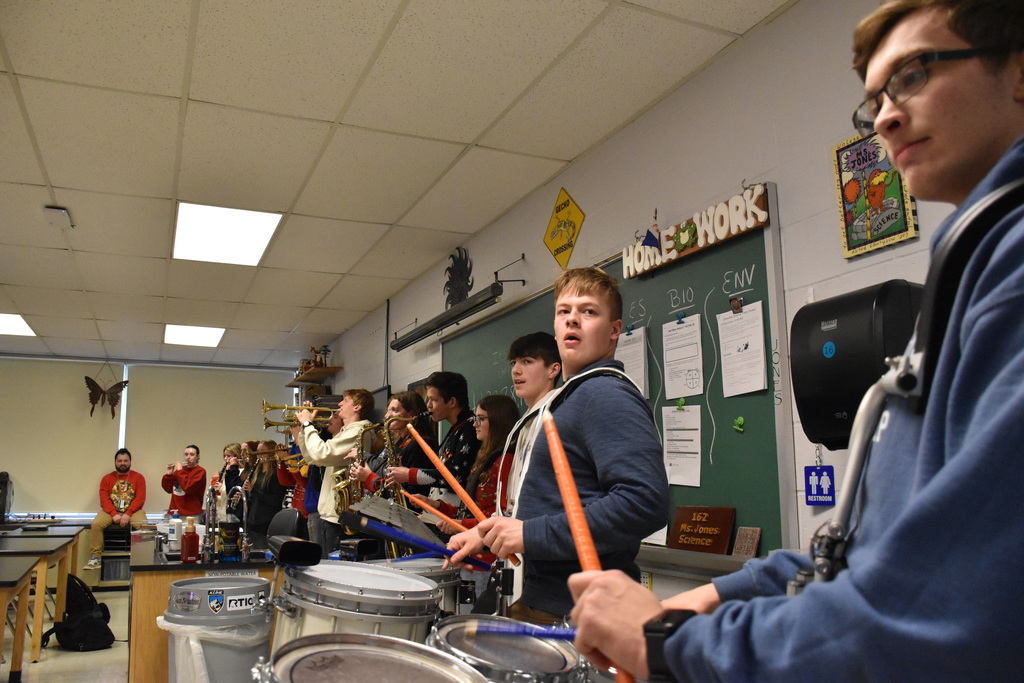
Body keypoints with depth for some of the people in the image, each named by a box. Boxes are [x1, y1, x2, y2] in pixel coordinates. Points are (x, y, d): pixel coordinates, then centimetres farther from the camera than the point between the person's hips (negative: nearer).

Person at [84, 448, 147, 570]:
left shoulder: (138, 477, 6)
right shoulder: (107, 478, 12)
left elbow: (140, 499, -4)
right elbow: (104, 499, 0)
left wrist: (128, 514, -19)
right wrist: (114, 514, -17)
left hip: (132, 511, -2)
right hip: (111, 511, 2)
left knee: (142, 524, -32)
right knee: (96, 524, -27)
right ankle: (95, 557, -20)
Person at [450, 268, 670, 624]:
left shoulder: (607, 395, -17)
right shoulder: (567, 398, 14)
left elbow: (646, 501, -30)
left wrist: (533, 535, -25)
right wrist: (486, 535, 14)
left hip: (581, 613, -9)